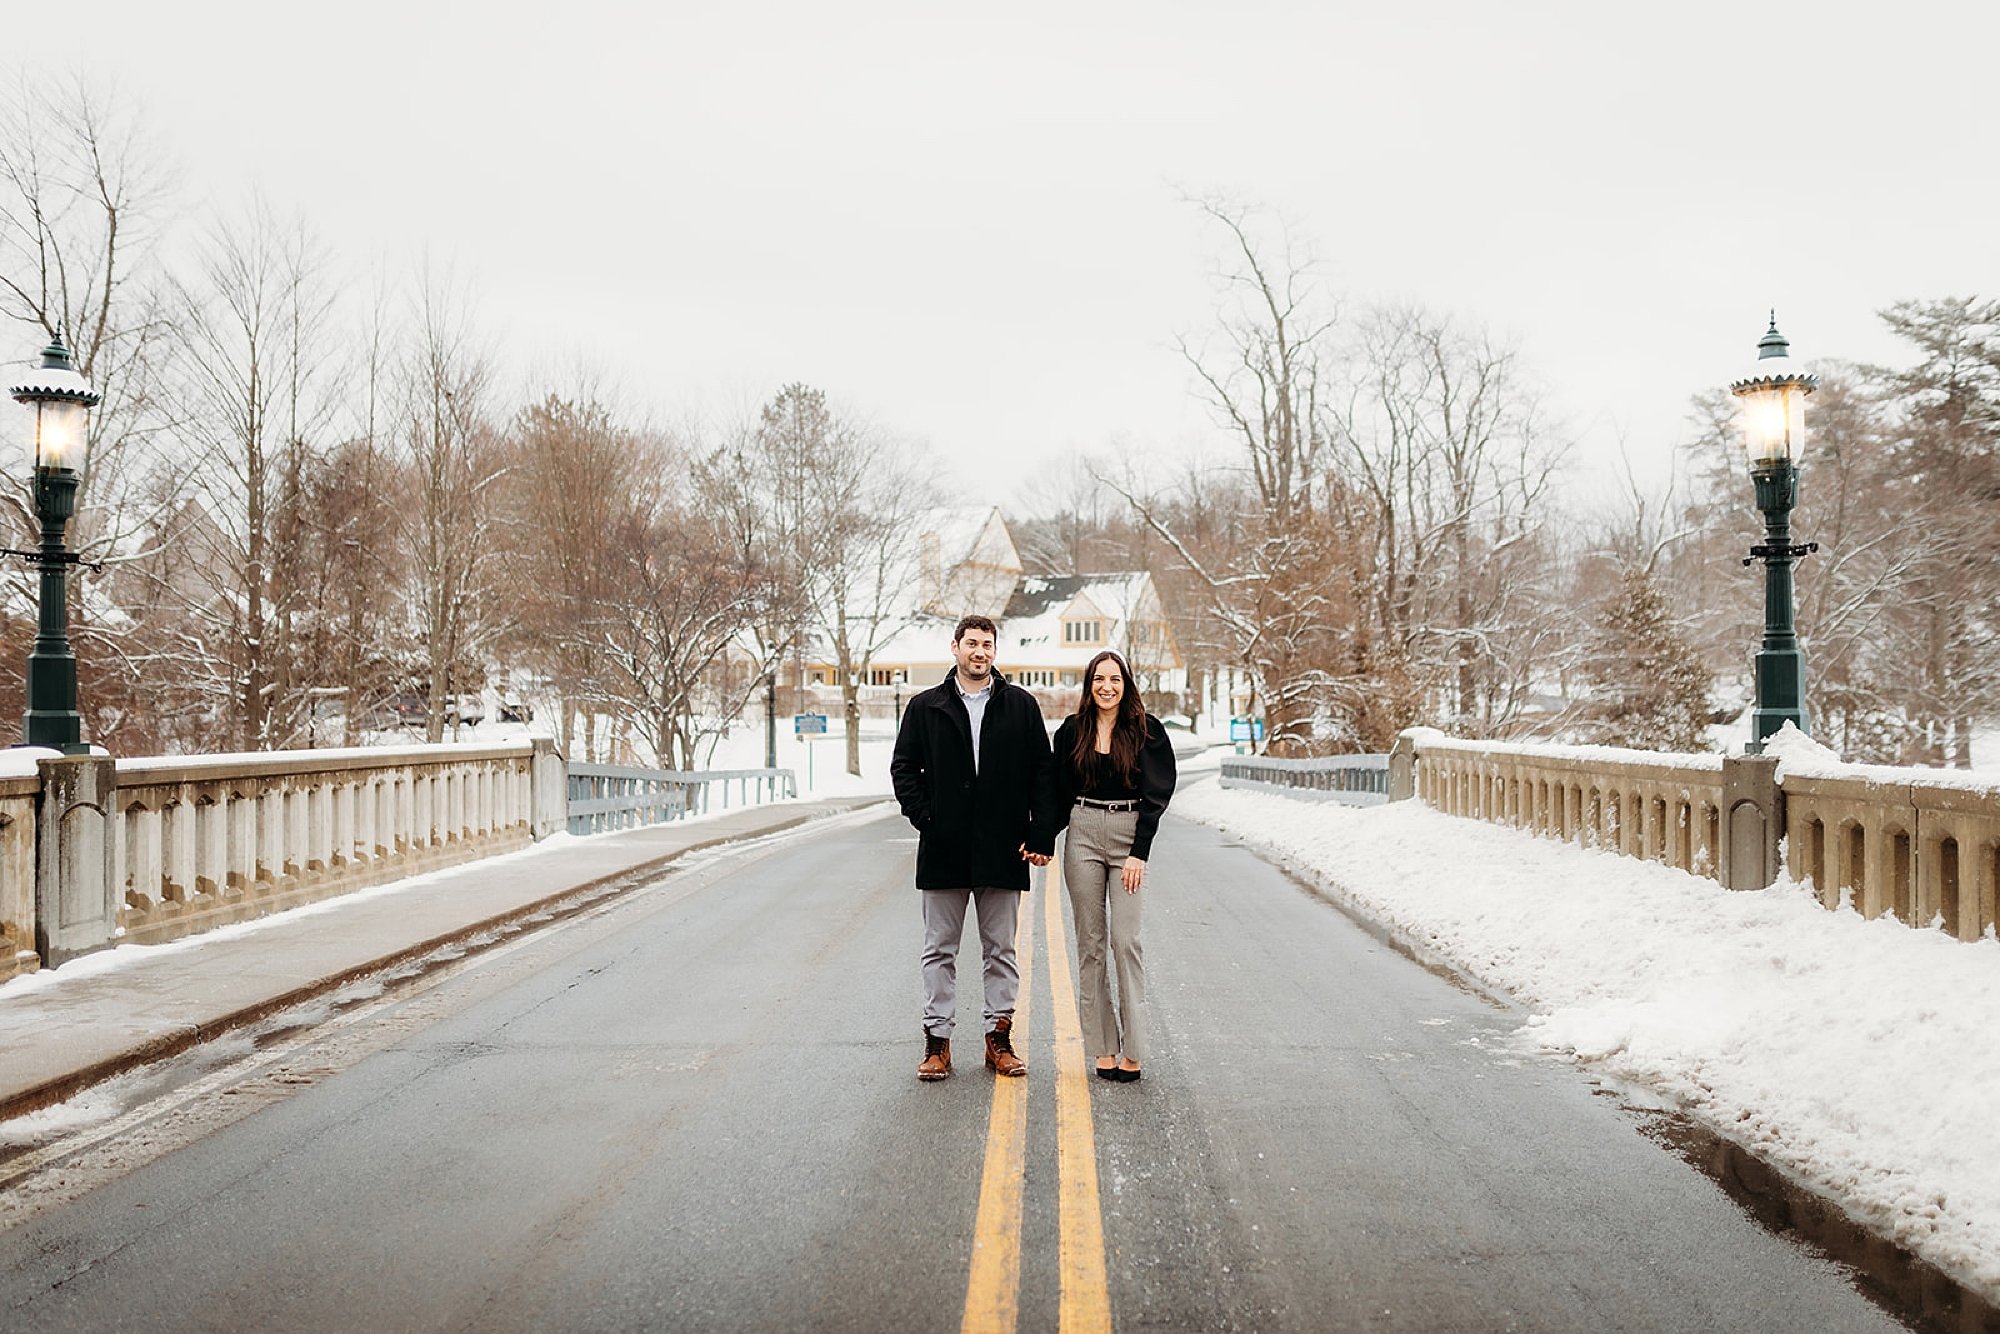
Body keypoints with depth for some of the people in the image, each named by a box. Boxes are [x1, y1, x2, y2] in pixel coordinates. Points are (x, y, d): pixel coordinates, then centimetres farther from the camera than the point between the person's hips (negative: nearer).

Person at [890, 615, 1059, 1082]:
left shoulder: (1021, 706, 6)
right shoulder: (925, 707, 5)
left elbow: (1043, 772, 5)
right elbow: (903, 768, 7)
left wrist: (1041, 835, -3)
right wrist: (924, 818, -5)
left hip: (1002, 850, 0)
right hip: (944, 850, 0)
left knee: (1000, 951, 7)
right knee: (939, 951, 5)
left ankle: (999, 1037, 15)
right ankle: (937, 1040, 11)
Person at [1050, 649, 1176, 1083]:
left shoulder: (1146, 730, 0)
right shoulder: (1072, 730, 7)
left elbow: (1156, 795, -3)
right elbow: (1059, 792, 11)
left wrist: (1139, 853, -10)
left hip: (1129, 834, -3)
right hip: (1083, 835, 3)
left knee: (1125, 940, -7)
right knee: (1090, 942, 2)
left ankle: (1132, 1050, -2)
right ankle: (1103, 1047, 7)